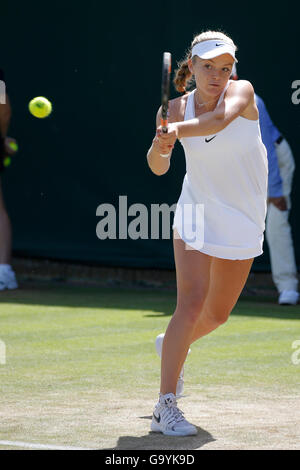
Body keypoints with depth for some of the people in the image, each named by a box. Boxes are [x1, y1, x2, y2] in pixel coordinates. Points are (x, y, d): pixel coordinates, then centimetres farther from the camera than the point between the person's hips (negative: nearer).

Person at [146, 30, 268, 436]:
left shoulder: (241, 92, -14)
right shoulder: (178, 108, -8)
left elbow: (220, 120, -36)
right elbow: (158, 168, -13)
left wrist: (175, 132, -50)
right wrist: (160, 145, -34)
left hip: (244, 220, 2)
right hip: (197, 216, -1)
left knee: (216, 315, 14)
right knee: (191, 303, -19)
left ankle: (172, 345, 47)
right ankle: (165, 407, -19)